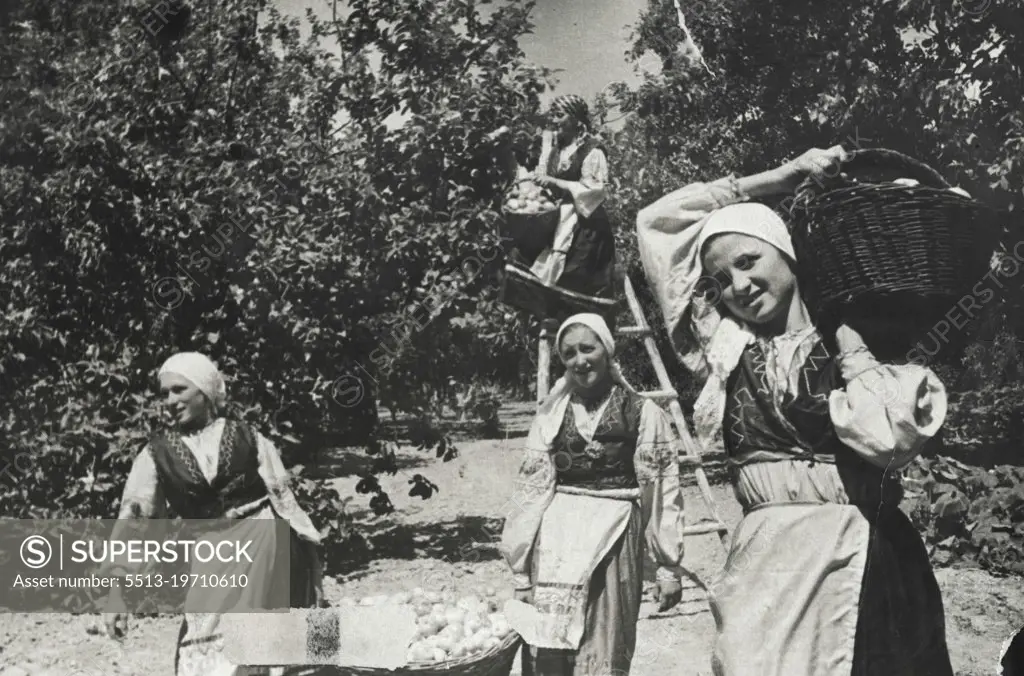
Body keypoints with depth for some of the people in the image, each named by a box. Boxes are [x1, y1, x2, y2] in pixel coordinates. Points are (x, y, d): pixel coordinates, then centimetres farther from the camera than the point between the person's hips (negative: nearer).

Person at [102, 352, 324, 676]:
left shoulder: (248, 440, 2)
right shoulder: (156, 455, 4)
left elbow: (285, 501, 5)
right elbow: (131, 521, -1)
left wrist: (312, 570, 3)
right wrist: (116, 594, -10)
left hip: (263, 542, -1)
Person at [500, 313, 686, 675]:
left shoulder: (642, 413, 1)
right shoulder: (551, 415, 7)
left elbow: (663, 494, 2)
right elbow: (531, 490, 7)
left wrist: (669, 567, 1)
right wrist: (522, 571, 5)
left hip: (612, 539, -2)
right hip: (556, 541, 2)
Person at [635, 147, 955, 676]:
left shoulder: (855, 338, 3)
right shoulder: (724, 347, 10)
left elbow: (891, 437, -17)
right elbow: (655, 223, 11)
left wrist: (843, 335, -4)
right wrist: (779, 178, 10)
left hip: (865, 560, -2)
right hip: (767, 559, 2)